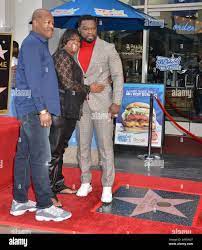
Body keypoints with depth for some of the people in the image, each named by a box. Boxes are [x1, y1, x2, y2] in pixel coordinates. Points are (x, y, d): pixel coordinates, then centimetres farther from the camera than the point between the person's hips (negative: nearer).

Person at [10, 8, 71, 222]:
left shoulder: (39, 44, 21)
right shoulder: (32, 44, -9)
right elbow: (33, 80, -17)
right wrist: (42, 110, -19)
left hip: (30, 110, 10)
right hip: (34, 108, -10)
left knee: (24, 154, 11)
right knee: (40, 157, -7)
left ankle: (20, 201, 20)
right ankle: (45, 207, 1)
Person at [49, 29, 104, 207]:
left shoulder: (71, 59, 21)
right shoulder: (62, 56, -7)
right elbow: (68, 84, -14)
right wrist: (89, 89, -5)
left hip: (70, 110, 10)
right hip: (62, 109, -10)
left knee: (60, 148, 14)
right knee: (54, 150, -7)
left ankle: (58, 184, 24)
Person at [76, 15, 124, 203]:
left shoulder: (108, 48, -1)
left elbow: (118, 76, -3)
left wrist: (116, 102, -11)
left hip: (102, 104, -4)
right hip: (81, 105, 4)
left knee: (105, 147, -1)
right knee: (82, 146, 9)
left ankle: (107, 186, 9)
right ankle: (85, 182, 22)